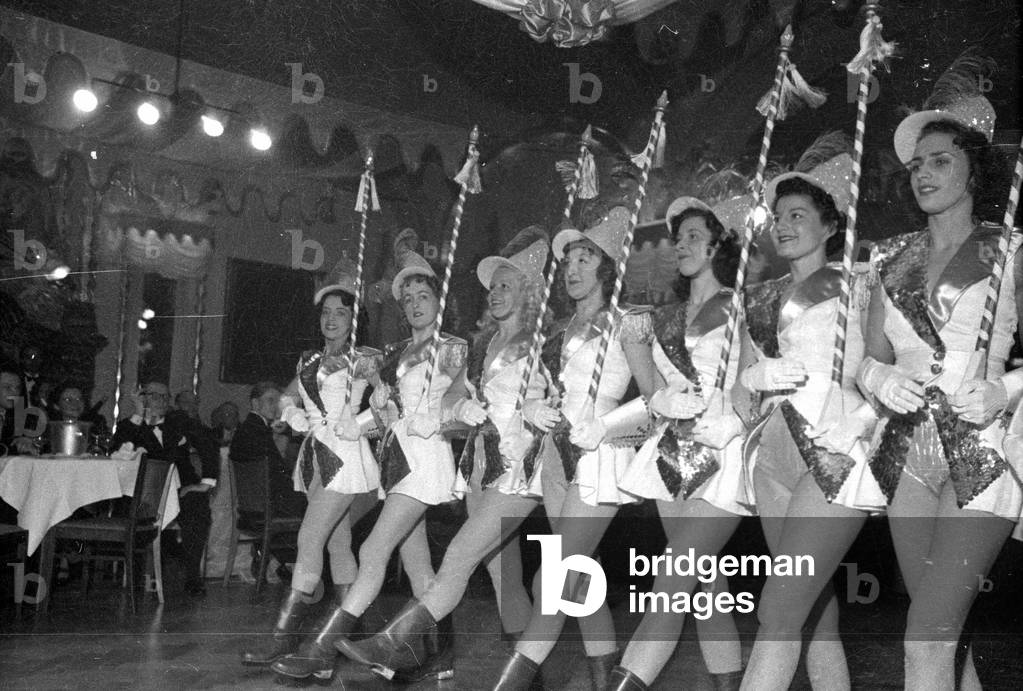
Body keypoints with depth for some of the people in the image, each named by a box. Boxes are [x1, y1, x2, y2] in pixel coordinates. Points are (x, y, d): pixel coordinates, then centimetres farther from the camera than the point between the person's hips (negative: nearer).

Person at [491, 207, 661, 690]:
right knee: (580, 576, 10)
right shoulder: (560, 332, 17)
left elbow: (656, 398, -6)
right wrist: (537, 410, -1)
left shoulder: (625, 326, -3)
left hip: (599, 454, -7)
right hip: (557, 452, 7)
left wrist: (601, 427, -15)